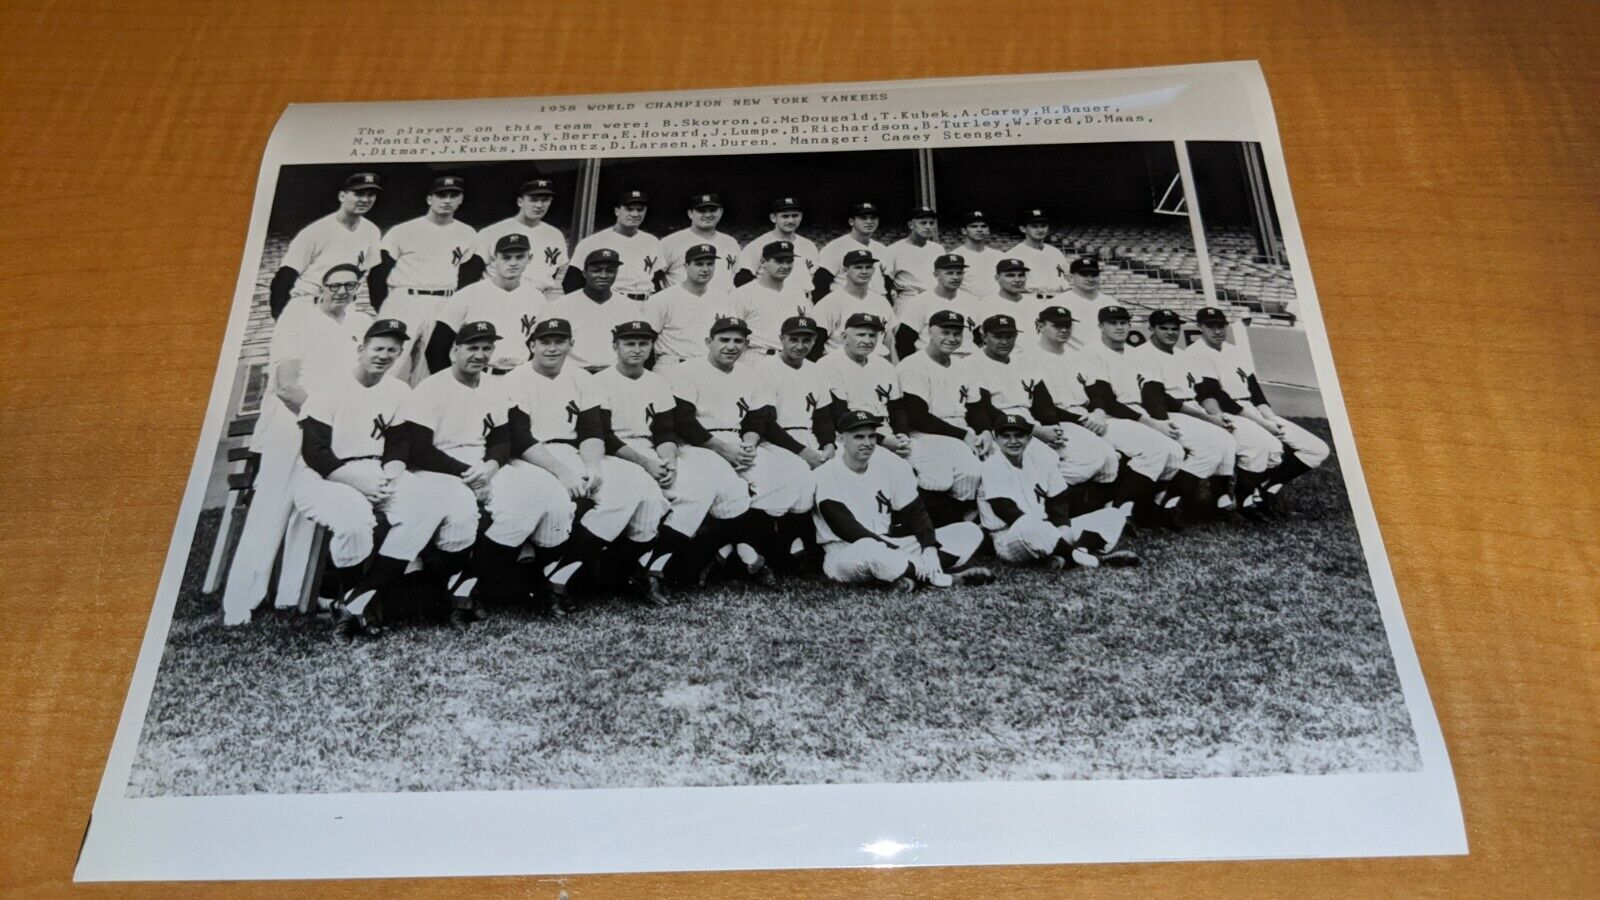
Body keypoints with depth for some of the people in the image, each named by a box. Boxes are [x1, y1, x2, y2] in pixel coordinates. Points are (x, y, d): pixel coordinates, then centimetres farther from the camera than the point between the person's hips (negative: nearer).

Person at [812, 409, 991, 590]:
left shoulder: (891, 465, 4)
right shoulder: (825, 475, -10)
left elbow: (914, 513, 4)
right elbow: (847, 529, -20)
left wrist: (930, 548, -16)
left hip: (889, 548, 6)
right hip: (843, 554, -5)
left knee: (970, 531, -4)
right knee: (871, 551, -43)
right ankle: (941, 578, -24)